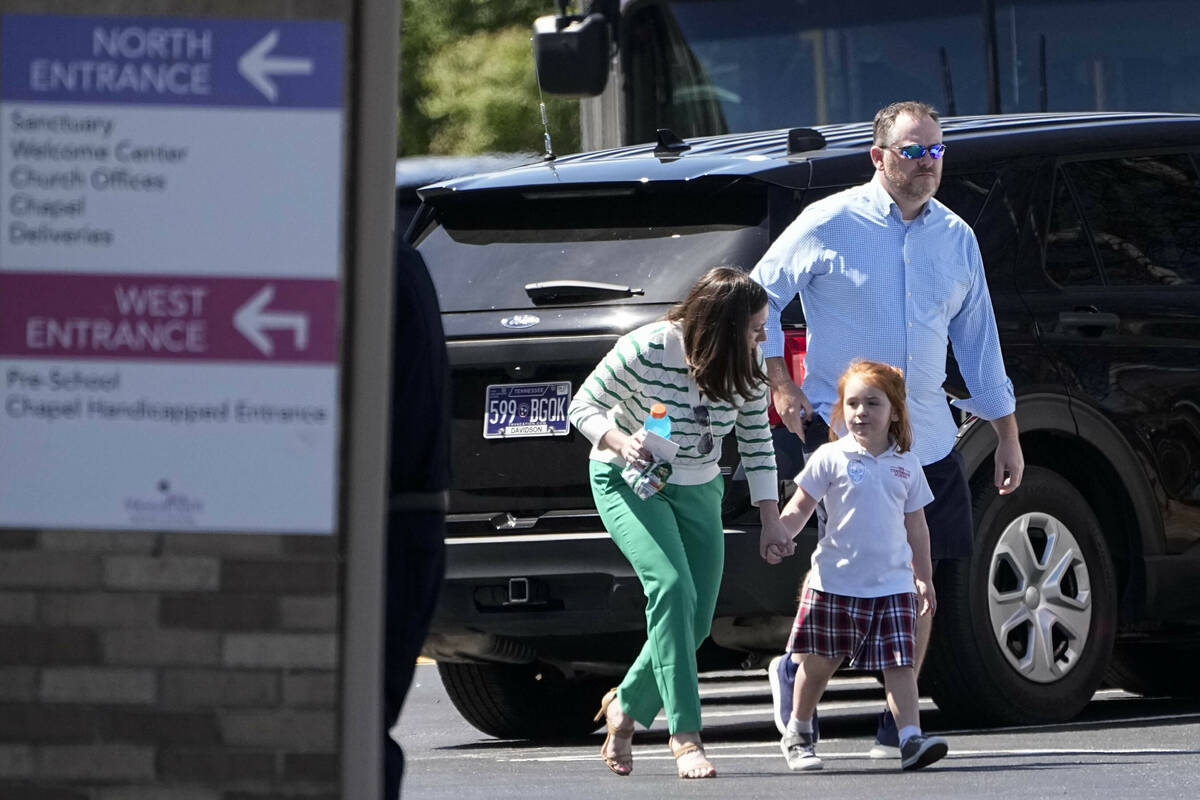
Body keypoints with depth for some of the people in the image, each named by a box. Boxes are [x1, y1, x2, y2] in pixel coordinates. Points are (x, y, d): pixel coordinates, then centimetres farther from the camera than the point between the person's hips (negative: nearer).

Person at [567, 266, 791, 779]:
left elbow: (757, 443, 4)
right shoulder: (646, 350, -25)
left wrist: (771, 519, 0)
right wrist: (620, 442, -35)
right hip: (628, 481, -6)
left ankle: (626, 707, 29)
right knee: (672, 589, -27)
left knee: (695, 621, 1)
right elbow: (583, 407, -15)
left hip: (697, 491, 6)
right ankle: (685, 737, -27)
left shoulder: (747, 368, -9)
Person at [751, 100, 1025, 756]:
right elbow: (760, 296, 4)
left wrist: (1007, 436, 15)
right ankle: (795, 670, 13)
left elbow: (978, 339, 16)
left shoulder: (956, 237, 10)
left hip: (926, 437, 5)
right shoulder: (830, 224, -4)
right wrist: (781, 384, -5)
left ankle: (897, 723, 10)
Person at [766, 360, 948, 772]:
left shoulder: (906, 464, 8)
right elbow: (800, 507, 0)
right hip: (835, 580, -2)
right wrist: (776, 537, -17)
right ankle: (797, 735, 25)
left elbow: (916, 526, 16)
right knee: (821, 661, 8)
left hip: (893, 583, 2)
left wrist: (924, 578, 16)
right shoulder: (832, 458, -2)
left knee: (899, 664, -9)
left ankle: (911, 739, -17)